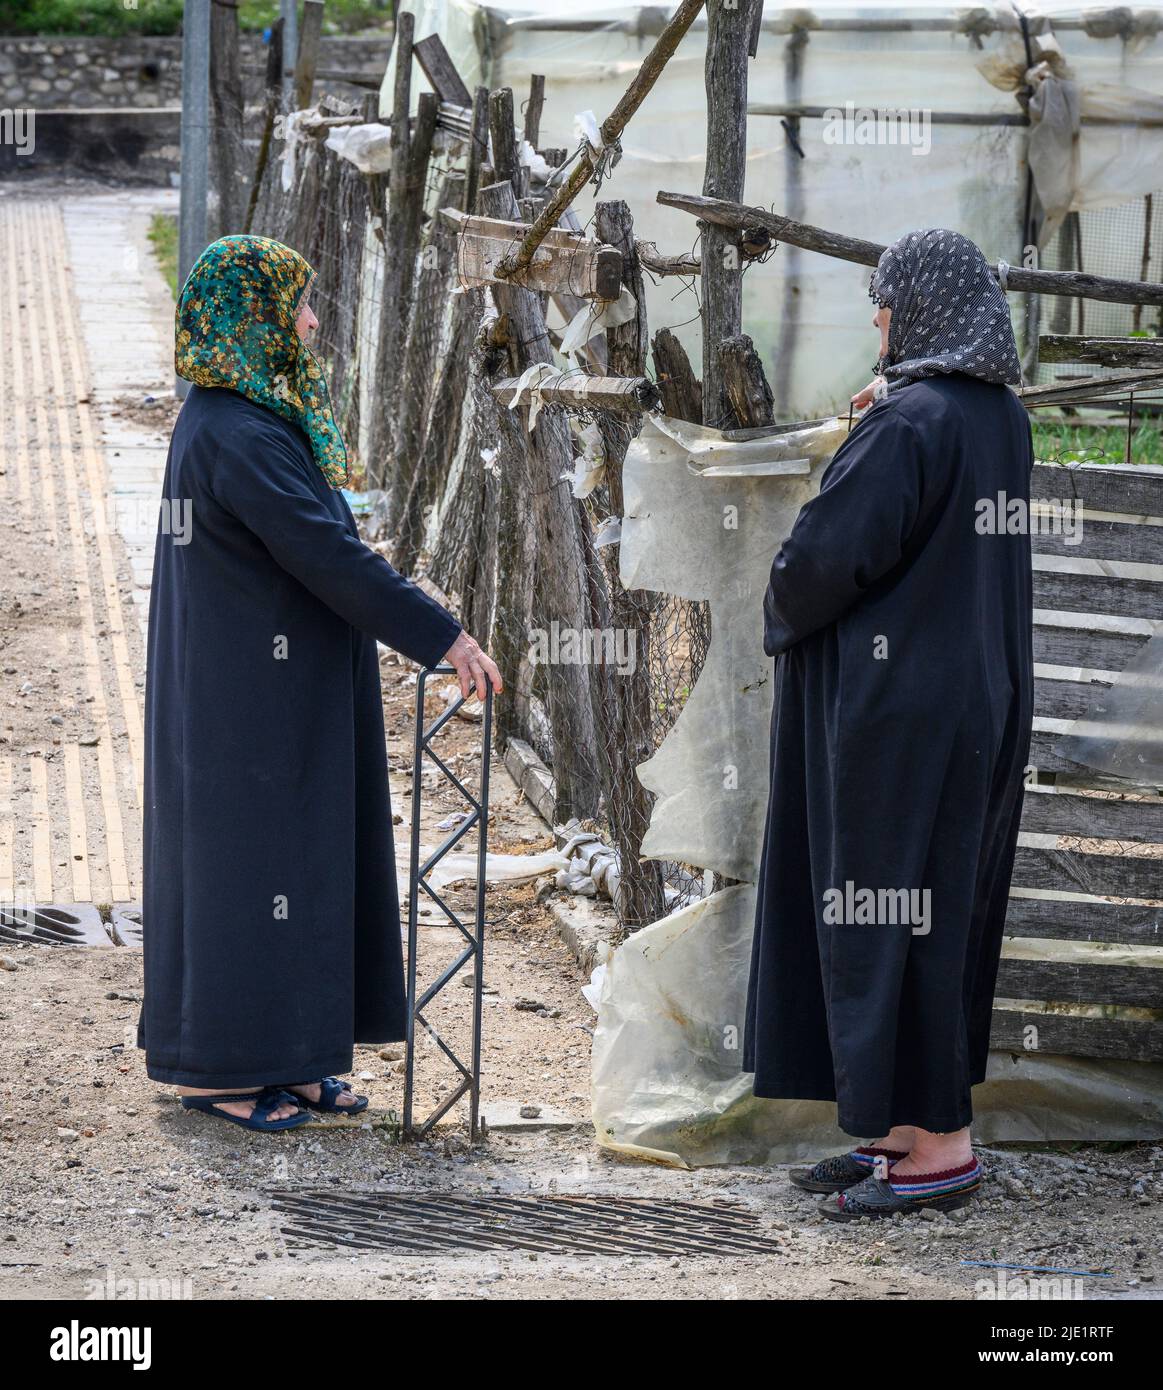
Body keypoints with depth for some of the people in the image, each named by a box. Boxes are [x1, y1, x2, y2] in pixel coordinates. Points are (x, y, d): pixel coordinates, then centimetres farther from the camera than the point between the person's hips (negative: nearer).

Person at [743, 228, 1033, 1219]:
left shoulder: (910, 423, -19)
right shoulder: (1004, 419, 8)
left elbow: (828, 554, -22)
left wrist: (783, 617, 0)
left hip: (899, 712, -9)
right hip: (979, 698, 9)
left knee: (890, 912, -3)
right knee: (940, 910, 14)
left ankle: (941, 1147, -1)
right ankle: (918, 1125, 20)